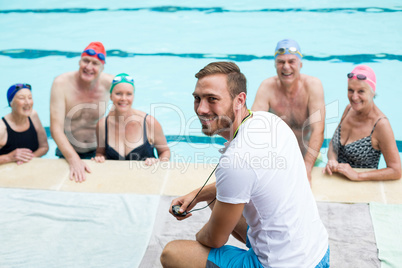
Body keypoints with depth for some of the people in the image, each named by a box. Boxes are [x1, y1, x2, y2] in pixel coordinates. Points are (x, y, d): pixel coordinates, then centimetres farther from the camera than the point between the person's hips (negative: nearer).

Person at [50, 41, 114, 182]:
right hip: (67, 151, -1)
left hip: (97, 150, 1)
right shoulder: (61, 83, -17)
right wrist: (74, 160, -33)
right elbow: (56, 129, -21)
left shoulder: (109, 83, -13)